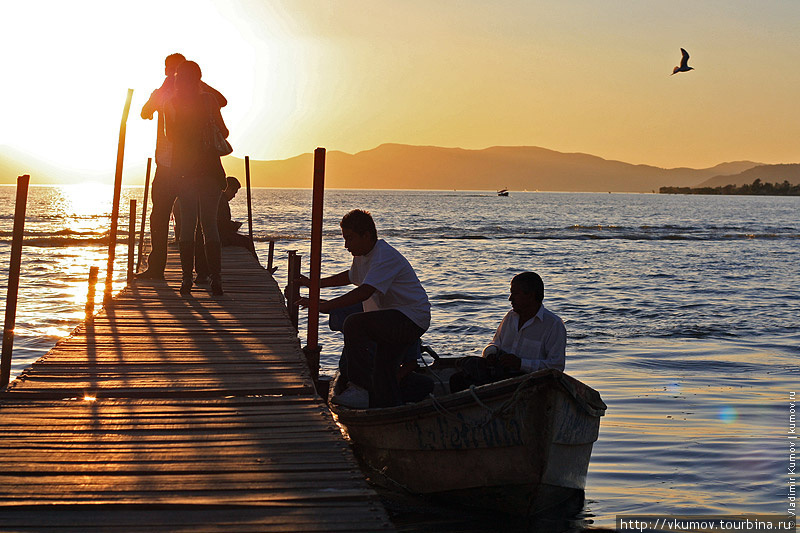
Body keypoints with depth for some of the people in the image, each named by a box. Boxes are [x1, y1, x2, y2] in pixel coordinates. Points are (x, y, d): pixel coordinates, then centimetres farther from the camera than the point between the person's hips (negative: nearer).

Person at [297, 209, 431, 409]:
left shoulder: (385, 257, -21)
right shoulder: (362, 255, 11)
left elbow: (364, 292, -34)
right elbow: (350, 276, 34)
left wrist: (325, 306, -37)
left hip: (411, 318, -11)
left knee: (354, 324, -27)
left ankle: (362, 388, -22)